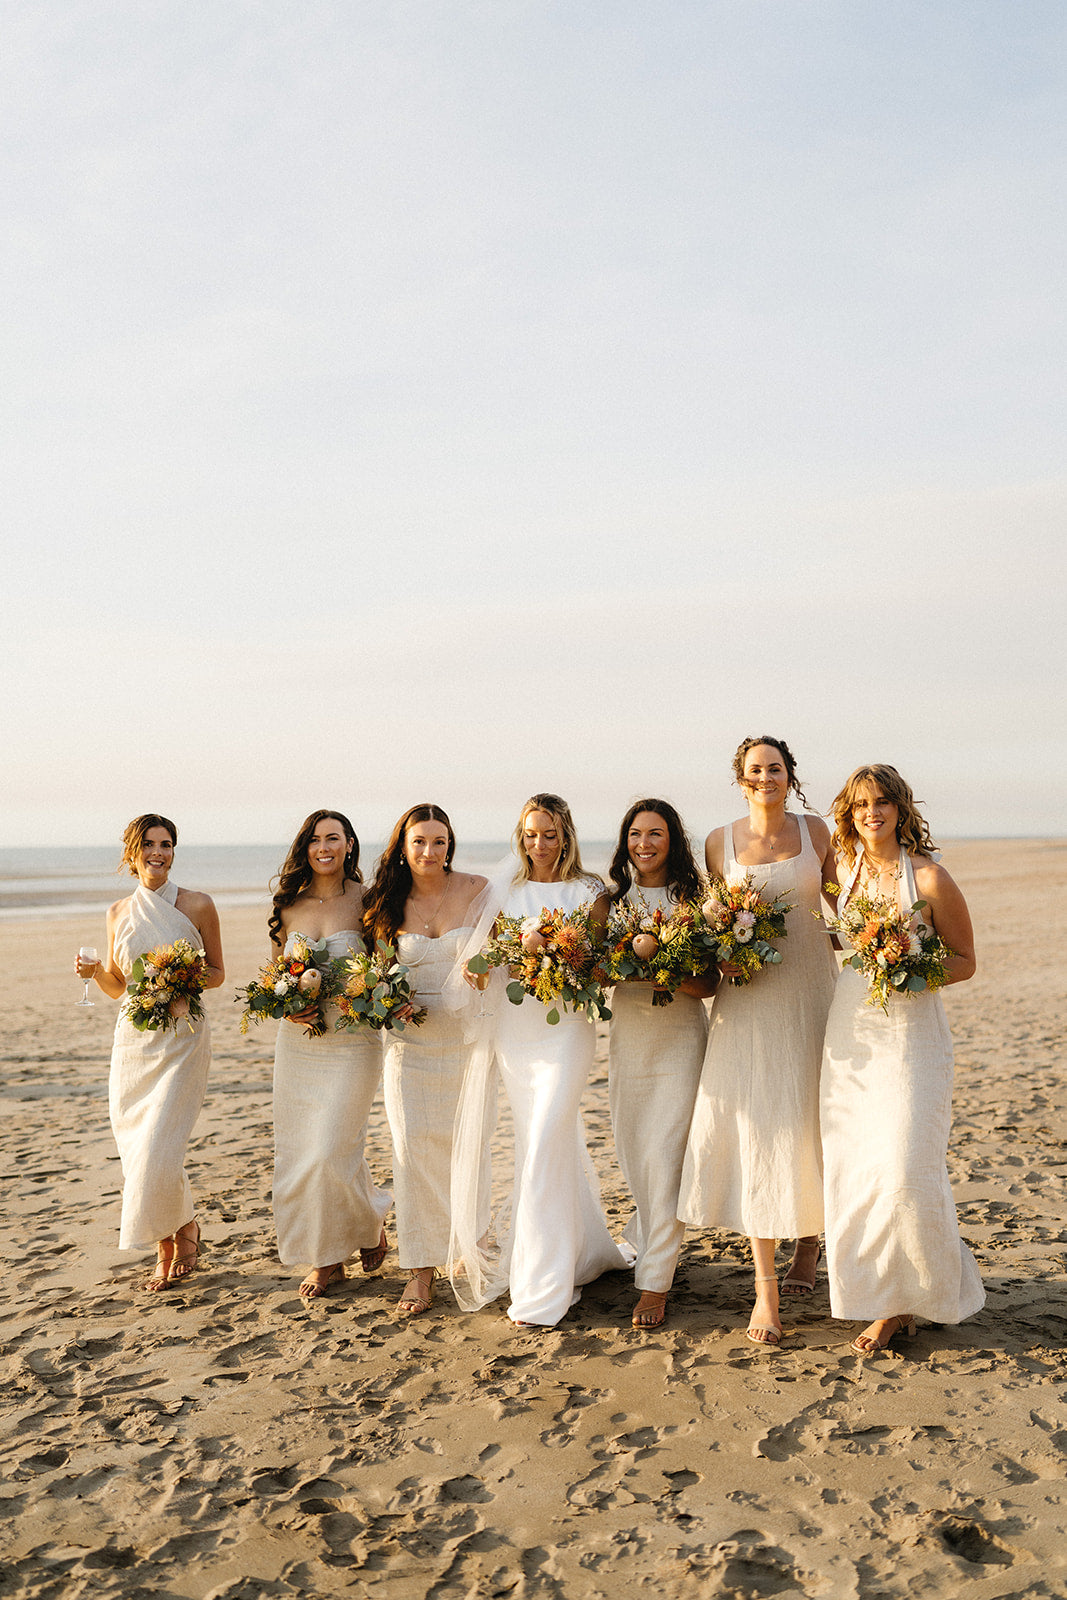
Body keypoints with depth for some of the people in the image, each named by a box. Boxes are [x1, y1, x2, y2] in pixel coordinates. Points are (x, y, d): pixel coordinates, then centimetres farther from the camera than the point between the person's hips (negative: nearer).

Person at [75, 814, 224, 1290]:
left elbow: (217, 973, 5)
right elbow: (117, 986, 15)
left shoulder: (198, 906, -2)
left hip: (182, 1039, -4)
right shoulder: (119, 912, 8)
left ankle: (183, 1229, 18)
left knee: (158, 1152, -11)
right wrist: (95, 971, -6)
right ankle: (166, 1250, 24)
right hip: (133, 1039, 4)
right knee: (137, 1148, 5)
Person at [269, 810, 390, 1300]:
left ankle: (370, 1222, 22)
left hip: (351, 1043, -4)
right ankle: (326, 1260, 22)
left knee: (332, 1151, -10)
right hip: (296, 1044, 4)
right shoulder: (288, 907, 6)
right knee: (298, 1152, 6)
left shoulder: (366, 902, -6)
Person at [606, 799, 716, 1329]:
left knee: (664, 1155, -6)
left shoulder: (692, 897, -4)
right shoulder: (613, 897, 8)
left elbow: (711, 982, -7)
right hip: (627, 1032, 4)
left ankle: (655, 1281, 2)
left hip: (680, 1034, -4)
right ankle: (651, 1242, 36)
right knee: (631, 1152, 12)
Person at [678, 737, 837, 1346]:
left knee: (812, 1123, 9)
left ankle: (810, 1240, 36)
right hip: (749, 995, -1)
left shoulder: (815, 831, 3)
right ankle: (766, 1291, 1)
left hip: (812, 989, 1)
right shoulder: (720, 842, 2)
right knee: (758, 1132, -4)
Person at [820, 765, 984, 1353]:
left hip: (909, 1034, -5)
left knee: (903, 1167, -8)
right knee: (849, 1168, 6)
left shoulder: (929, 877, -7)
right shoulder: (844, 870, 8)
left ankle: (906, 1297, 14)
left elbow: (964, 962, -2)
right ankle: (880, 1296, 23)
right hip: (849, 1035, 5)